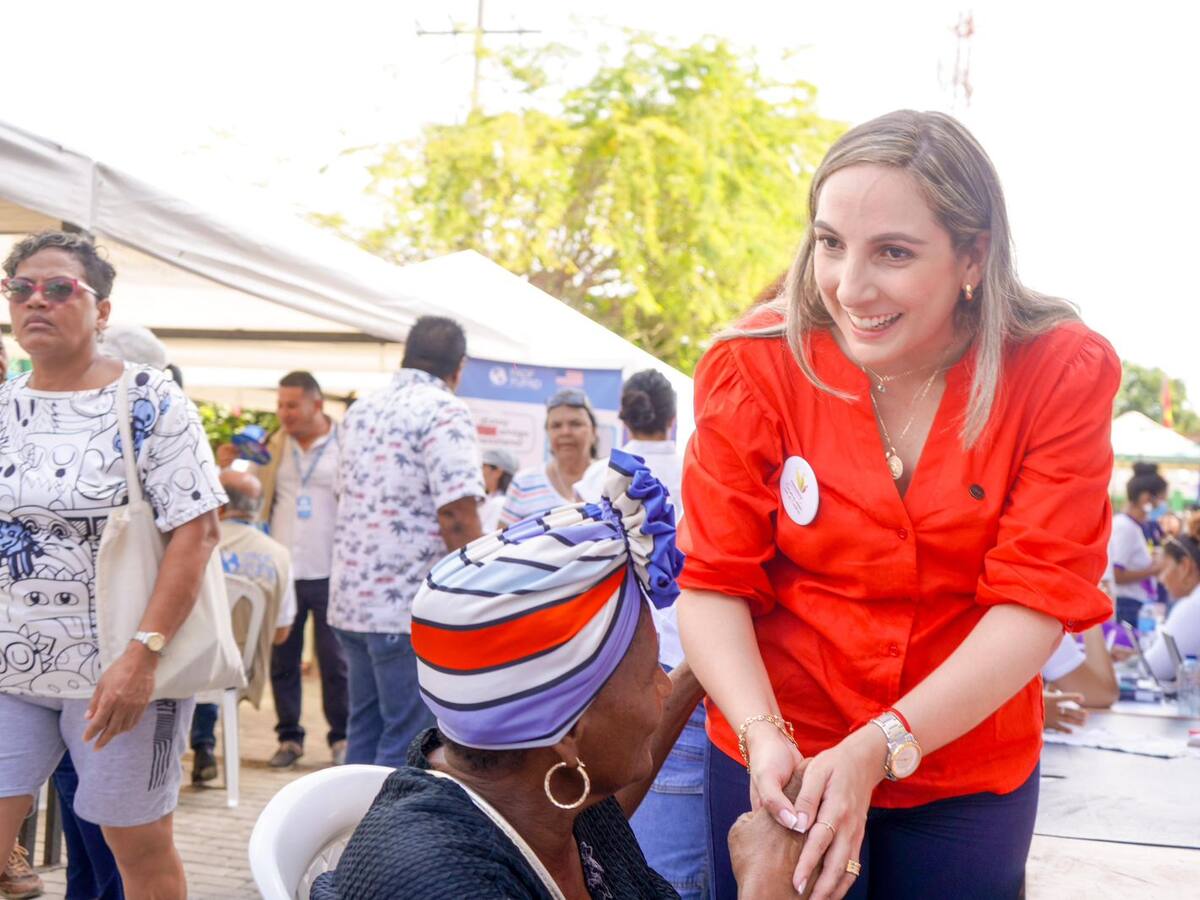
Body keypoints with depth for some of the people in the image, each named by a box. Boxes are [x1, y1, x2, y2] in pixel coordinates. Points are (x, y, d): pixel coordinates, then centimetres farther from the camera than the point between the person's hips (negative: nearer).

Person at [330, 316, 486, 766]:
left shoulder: (361, 410, 14)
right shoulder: (445, 412, -11)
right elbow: (456, 515, -19)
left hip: (352, 599, 8)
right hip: (412, 605, -8)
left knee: (365, 732, 15)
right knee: (408, 745, -1)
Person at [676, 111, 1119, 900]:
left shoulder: (1063, 374, -13)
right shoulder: (757, 367, -13)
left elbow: (1035, 599, -17)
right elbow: (715, 583, -11)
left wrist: (878, 749, -26)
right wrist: (764, 734, -27)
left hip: (970, 774, 1)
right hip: (779, 766, 0)